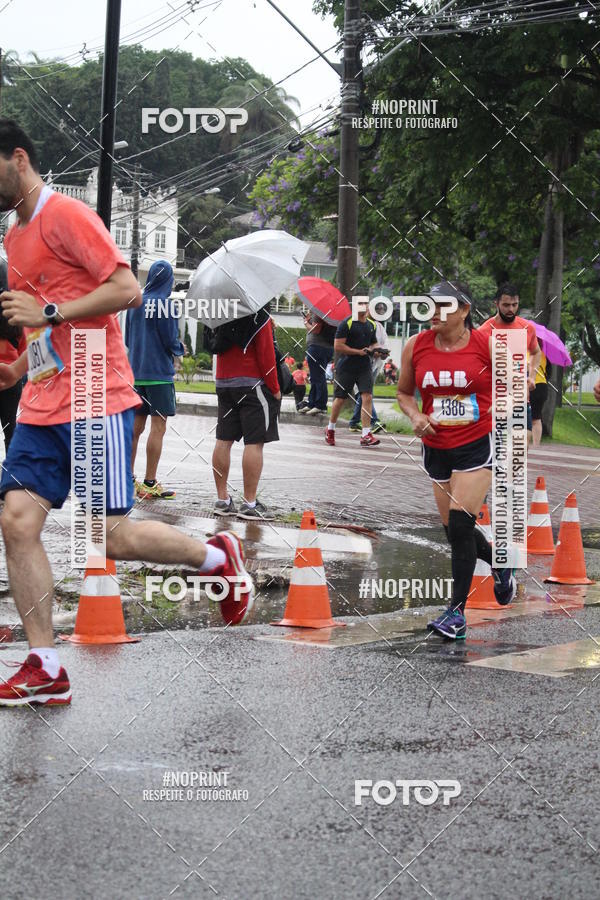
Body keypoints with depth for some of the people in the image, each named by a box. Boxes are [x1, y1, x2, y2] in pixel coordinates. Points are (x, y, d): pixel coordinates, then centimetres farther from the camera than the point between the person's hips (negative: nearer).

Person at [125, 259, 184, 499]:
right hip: (159, 373, -7)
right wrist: (181, 349, 9)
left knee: (136, 427, 12)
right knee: (158, 427, -4)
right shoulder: (164, 304, -12)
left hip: (136, 373, 7)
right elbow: (171, 341, -11)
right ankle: (149, 483, -5)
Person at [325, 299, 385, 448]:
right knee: (340, 399, 6)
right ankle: (330, 429, 29)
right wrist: (359, 351, -16)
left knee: (367, 397, -11)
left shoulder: (371, 325, 11)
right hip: (346, 367, -4)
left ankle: (366, 435, -13)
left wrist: (376, 348, 1)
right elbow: (338, 346, -14)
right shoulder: (346, 324, -8)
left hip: (364, 367, 4)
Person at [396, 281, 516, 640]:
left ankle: (457, 611, -10)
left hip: (478, 445, -4)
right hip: (436, 447, 4)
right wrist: (416, 416, -6)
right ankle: (500, 563, 43)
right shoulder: (416, 346, -1)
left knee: (460, 522, -17)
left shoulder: (488, 345, -9)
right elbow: (404, 392, 12)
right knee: (454, 527, 11)